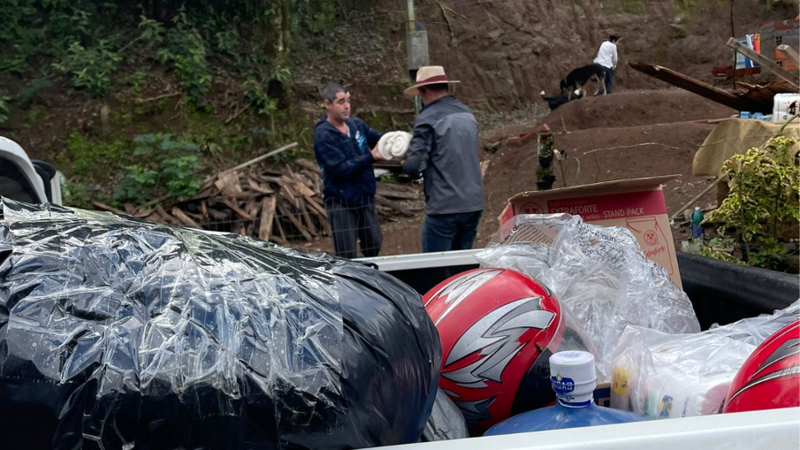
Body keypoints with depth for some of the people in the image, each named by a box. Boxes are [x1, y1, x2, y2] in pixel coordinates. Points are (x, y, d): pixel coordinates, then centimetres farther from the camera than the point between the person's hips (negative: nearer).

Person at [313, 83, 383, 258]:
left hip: (365, 198, 6)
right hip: (341, 203, -6)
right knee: (347, 257, -4)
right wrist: (371, 157, -30)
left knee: (374, 249, 15)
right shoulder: (323, 135, -15)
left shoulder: (356, 124, 3)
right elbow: (341, 169, -22)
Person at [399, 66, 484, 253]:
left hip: (444, 208, -7)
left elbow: (413, 166, -16)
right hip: (474, 204, 7)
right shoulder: (467, 114, 13)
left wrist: (405, 162, 5)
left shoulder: (427, 119, -11)